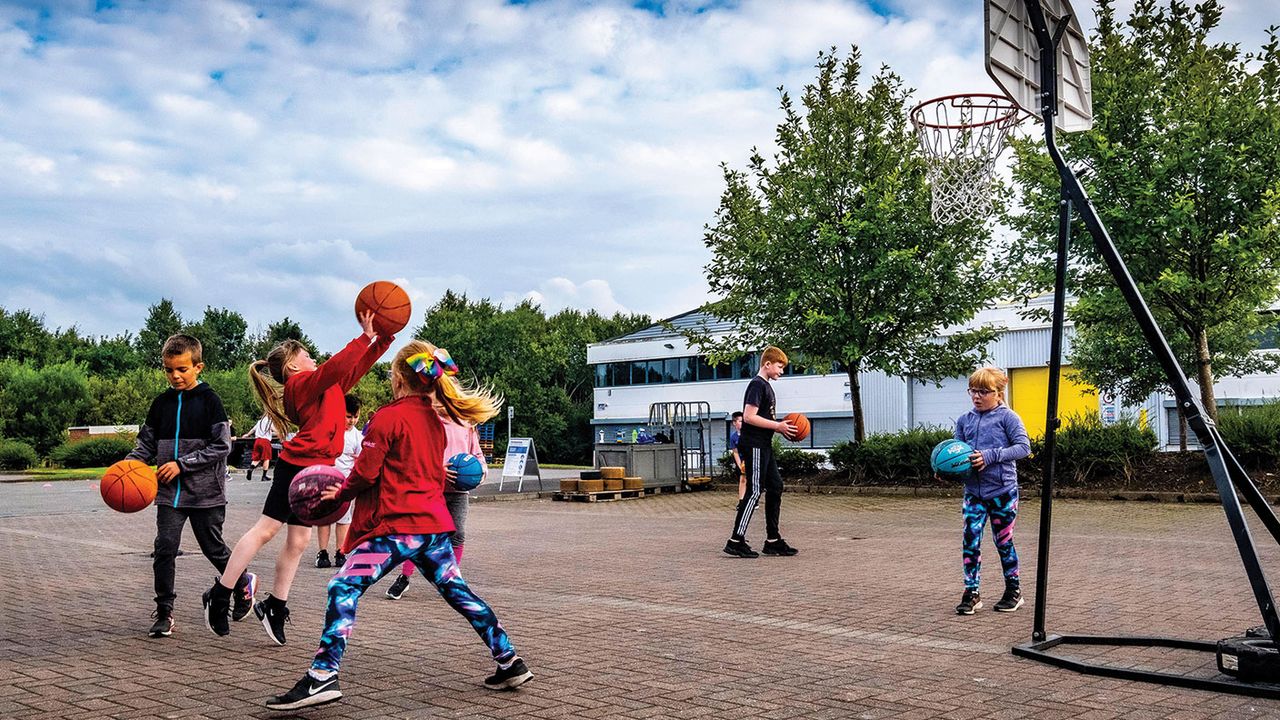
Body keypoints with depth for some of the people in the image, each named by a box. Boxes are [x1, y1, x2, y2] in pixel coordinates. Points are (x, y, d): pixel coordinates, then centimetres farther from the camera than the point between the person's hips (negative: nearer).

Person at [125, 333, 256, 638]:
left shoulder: (209, 400, -6)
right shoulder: (162, 403, 8)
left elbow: (221, 446, -11)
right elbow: (147, 443, 14)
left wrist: (183, 463, -16)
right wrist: (129, 464, -5)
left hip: (206, 492, -3)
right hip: (169, 492, 4)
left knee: (214, 548, 8)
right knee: (164, 549, -6)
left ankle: (243, 582, 35)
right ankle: (164, 614, 5)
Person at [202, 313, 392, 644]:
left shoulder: (330, 385, 19)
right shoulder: (301, 383, -7)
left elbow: (357, 366, 24)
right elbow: (335, 366, -23)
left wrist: (383, 338, 14)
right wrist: (366, 337, -19)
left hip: (316, 469, 9)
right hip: (298, 464, -9)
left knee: (298, 541, 10)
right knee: (265, 529, -5)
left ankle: (275, 607, 18)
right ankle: (218, 595, 4)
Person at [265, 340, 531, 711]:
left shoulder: (388, 417, -8)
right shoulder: (435, 421, 13)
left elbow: (365, 473, -9)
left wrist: (339, 494, 9)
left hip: (396, 527, -8)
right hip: (435, 523, 8)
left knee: (343, 588, -4)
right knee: (458, 592, 17)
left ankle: (322, 677, -12)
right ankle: (510, 663, 20)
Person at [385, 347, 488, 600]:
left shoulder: (466, 424, 11)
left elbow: (476, 452, 17)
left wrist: (481, 469, -2)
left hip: (459, 491, 4)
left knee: (457, 536, 6)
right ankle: (404, 577, 13)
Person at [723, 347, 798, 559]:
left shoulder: (765, 386, 19)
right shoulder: (757, 384, -13)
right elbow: (749, 416, -21)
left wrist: (780, 426, 10)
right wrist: (777, 426, -17)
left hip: (763, 446, 10)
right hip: (754, 445, -10)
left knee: (775, 486, 10)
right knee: (754, 491, -9)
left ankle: (772, 541, 16)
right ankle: (735, 541, -5)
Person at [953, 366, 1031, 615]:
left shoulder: (1007, 417, -6)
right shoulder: (964, 421, 8)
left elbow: (1023, 447, -12)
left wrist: (991, 456, -22)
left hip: (1002, 491, -4)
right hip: (973, 491, 4)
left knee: (1004, 541, 9)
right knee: (970, 541, -2)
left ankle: (1013, 591, 26)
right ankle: (971, 593, 8)